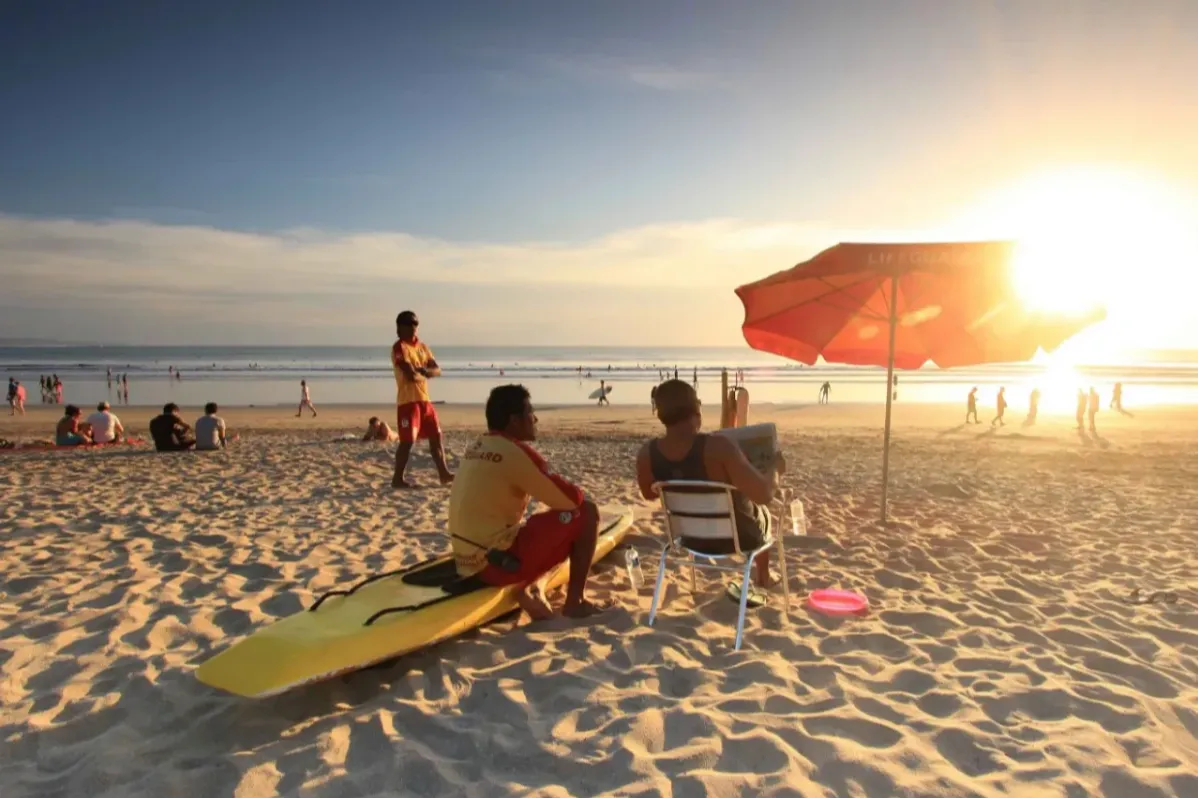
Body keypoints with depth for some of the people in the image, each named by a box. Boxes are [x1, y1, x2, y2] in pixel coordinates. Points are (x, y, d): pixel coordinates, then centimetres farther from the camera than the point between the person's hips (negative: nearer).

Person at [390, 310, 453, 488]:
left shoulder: (422, 346, 15)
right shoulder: (399, 347, -9)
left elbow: (437, 370, 8)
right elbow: (411, 374, -21)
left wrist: (425, 371, -12)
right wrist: (424, 372, -1)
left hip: (425, 399, 8)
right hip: (408, 401, -8)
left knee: (436, 436, 11)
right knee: (407, 440, -8)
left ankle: (444, 474, 18)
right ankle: (397, 478, 0)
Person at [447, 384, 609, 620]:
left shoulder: (476, 448, 11)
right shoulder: (515, 451, -15)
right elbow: (572, 498, -13)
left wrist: (556, 495, 15)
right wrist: (575, 495, 11)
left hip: (470, 561, 9)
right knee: (586, 513, -1)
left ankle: (527, 589, 10)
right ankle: (575, 602, 5)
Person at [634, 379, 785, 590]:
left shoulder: (647, 453, -18)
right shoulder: (717, 447, -34)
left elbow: (649, 494, 2)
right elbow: (764, 494, -29)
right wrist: (775, 470, -9)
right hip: (738, 535, -4)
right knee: (762, 509, 32)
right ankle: (763, 578, 50)